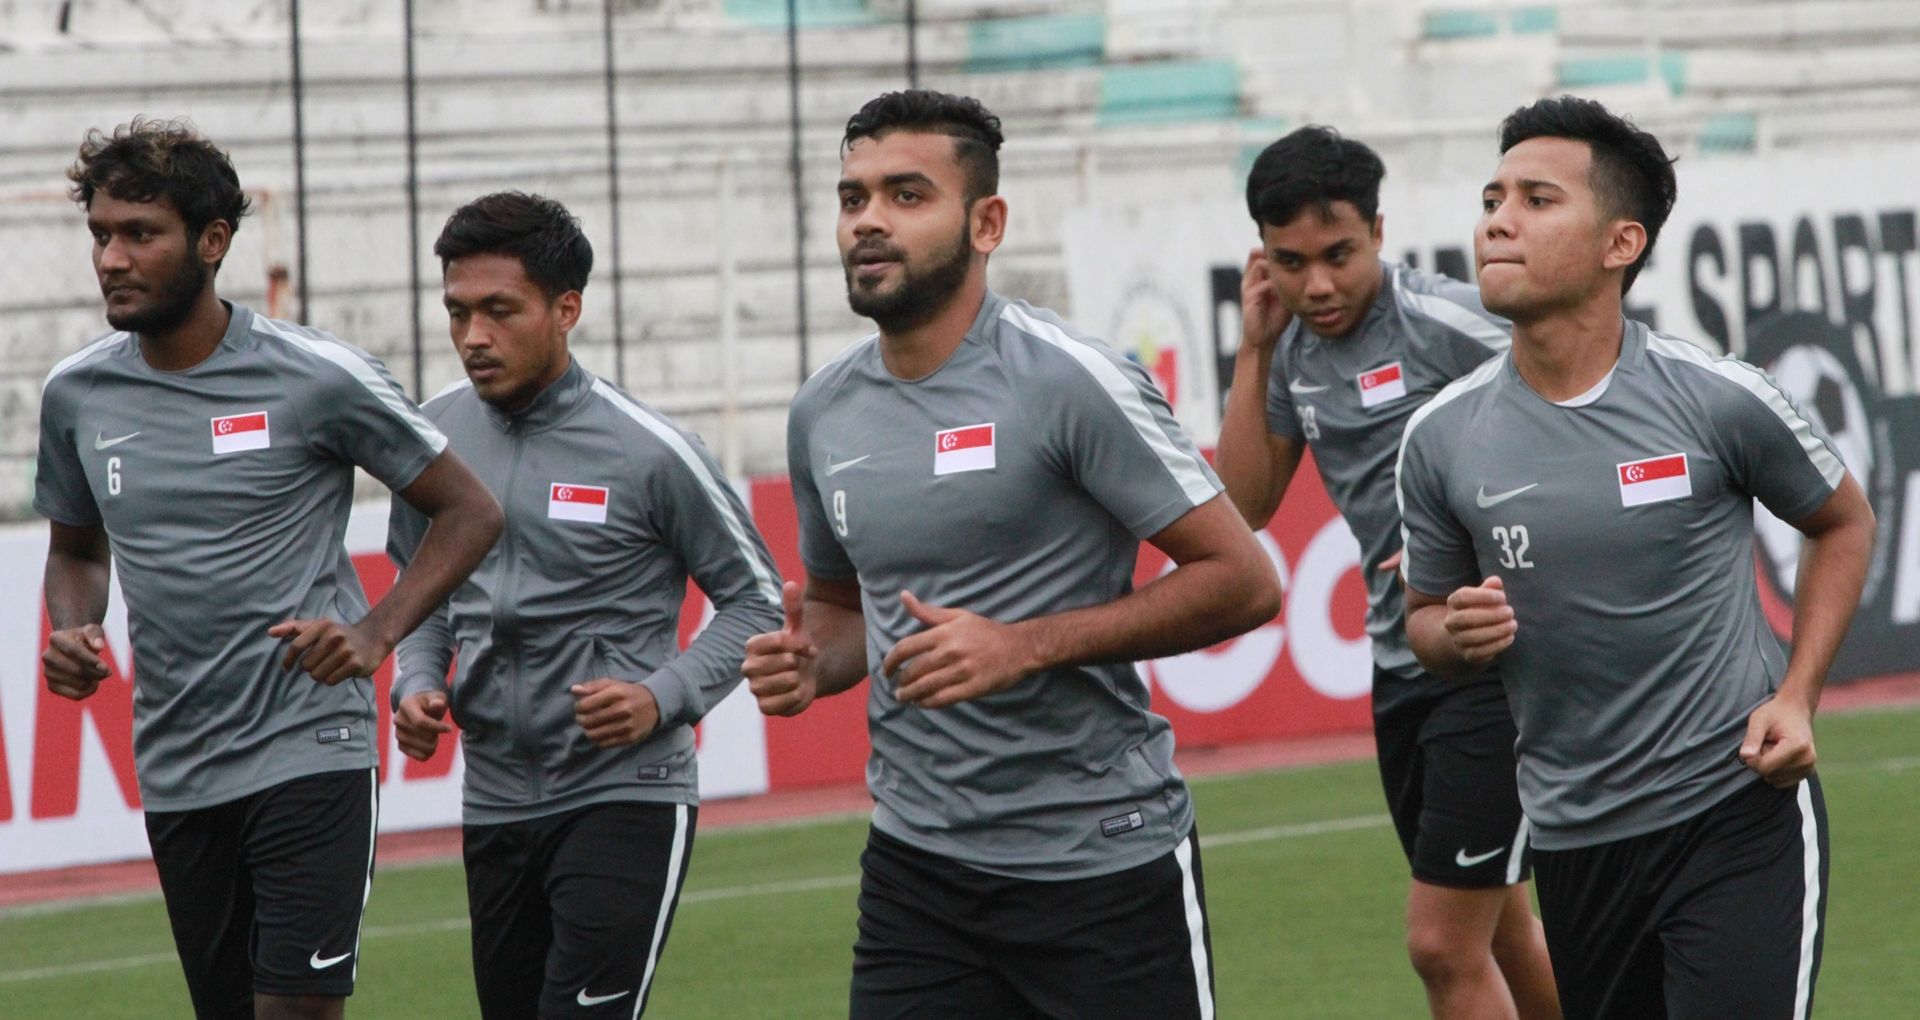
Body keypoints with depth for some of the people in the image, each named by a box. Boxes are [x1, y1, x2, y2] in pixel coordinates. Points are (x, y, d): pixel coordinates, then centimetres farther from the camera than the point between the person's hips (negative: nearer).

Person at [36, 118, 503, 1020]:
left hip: (309, 752, -5)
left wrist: (376, 633, -13)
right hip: (174, 770, 5)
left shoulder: (316, 379, -8)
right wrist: (72, 633, 1)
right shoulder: (76, 395, 6)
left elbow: (468, 513, 1)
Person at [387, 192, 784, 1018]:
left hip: (625, 799, -6)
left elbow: (755, 598, -2)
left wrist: (665, 697, -17)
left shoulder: (646, 449, -10)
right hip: (495, 804, 6)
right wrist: (418, 686, -1)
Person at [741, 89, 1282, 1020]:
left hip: (1104, 861, -5)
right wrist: (807, 664, 0)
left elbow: (1243, 581, -12)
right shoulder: (823, 412, 7)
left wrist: (1027, 646, -20)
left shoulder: (1067, 380, -11)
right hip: (915, 864, 5)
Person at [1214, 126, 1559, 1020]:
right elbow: (1243, 503, 8)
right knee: (1499, 932, 16)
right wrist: (1253, 351, 2)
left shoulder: (1447, 324, -15)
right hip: (1400, 668, 8)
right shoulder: (1297, 350, 8)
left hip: (1493, 664, -8)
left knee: (1444, 945, -11)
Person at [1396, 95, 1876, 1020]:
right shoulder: (1441, 438, -2)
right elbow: (1428, 624, 12)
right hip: (1573, 834, 4)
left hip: (1738, 814, -4)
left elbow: (1843, 521, 8)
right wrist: (1458, 634, -13)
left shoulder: (1718, 399, -10)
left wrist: (1795, 698, -4)